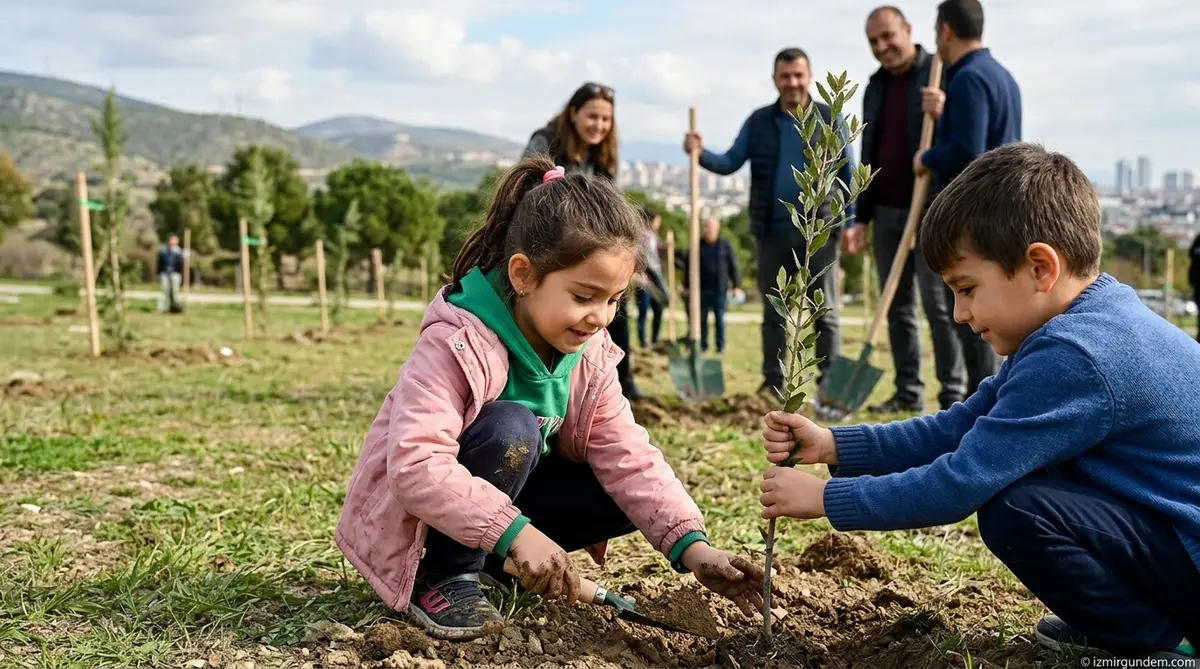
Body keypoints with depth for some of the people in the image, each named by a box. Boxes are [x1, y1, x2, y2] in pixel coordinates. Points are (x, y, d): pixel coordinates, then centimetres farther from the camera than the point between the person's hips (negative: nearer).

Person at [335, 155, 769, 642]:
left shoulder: (590, 352, -9)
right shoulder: (457, 344, -30)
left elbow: (627, 457, -12)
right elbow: (415, 467, -38)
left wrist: (693, 547, -23)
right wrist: (513, 532, -43)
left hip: (507, 492, 7)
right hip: (413, 513, -7)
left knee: (626, 497, -11)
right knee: (510, 428, -33)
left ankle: (489, 562, 7)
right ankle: (446, 576, -13)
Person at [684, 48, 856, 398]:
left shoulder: (831, 120, 1)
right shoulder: (758, 122, 7)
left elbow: (848, 175, 1)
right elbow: (730, 163, 1)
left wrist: (851, 222, -8)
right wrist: (701, 154, -18)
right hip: (772, 231, 2)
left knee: (824, 311, 2)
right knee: (774, 312, 9)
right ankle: (773, 385, 17)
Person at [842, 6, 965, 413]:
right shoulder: (875, 87, 16)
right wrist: (860, 218, 16)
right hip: (887, 212, 7)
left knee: (939, 304, -4)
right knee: (898, 307, 8)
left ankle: (953, 395, 2)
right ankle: (909, 392, 16)